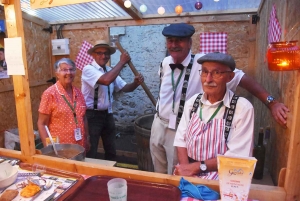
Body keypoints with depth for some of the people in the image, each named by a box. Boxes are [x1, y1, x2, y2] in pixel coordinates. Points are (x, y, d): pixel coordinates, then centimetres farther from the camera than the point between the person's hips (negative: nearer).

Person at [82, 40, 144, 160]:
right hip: (92, 115, -7)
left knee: (111, 150, 21)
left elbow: (124, 87, 3)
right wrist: (122, 62, -27)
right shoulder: (88, 69, -17)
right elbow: (106, 80, -35)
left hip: (107, 114, 7)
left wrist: (136, 83, -18)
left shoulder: (110, 71, 6)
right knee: (90, 152, 8)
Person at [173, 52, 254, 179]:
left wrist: (196, 167, -14)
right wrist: (185, 167, -12)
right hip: (187, 170, 4)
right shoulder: (192, 102, 1)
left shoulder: (243, 108, -11)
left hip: (220, 175, -3)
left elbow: (237, 156, -13)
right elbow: (180, 139, 3)